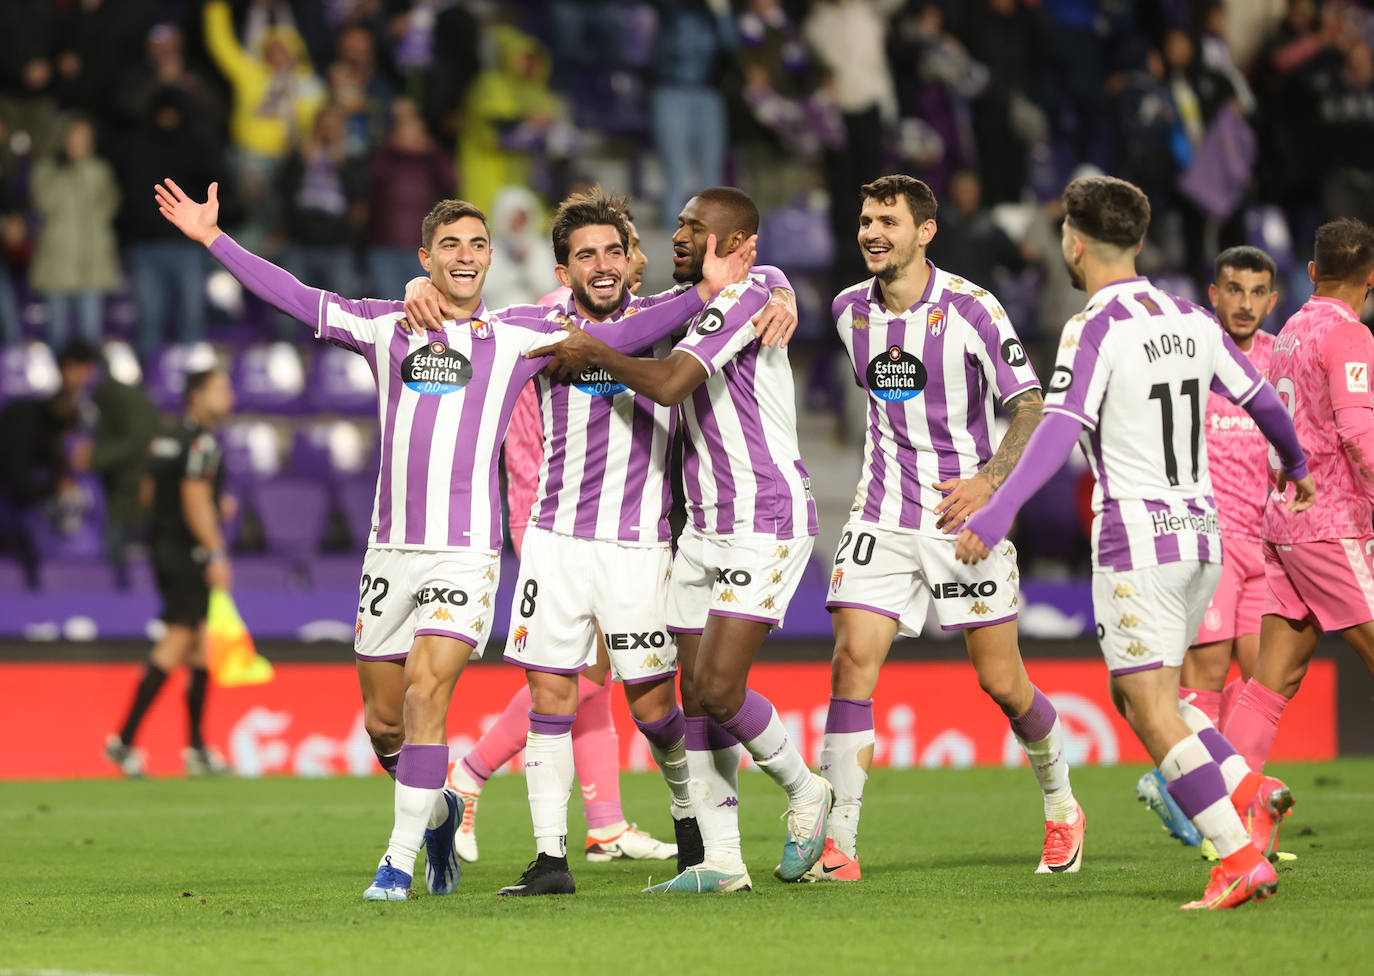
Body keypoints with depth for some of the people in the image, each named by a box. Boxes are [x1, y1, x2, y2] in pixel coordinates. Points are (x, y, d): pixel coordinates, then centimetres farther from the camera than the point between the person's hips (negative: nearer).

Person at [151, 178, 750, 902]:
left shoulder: (517, 335, 5)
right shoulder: (385, 326, 11)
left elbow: (620, 336, 4)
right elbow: (296, 298, 16)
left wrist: (705, 293, -6)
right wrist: (213, 239, 14)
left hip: (464, 550, -3)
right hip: (389, 550, 3)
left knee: (425, 695, -18)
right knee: (383, 722, 7)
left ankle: (399, 862, -12)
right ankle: (437, 813, 35)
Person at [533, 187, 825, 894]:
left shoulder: (743, 301, -15)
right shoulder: (691, 306, 15)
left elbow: (668, 384, -26)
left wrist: (596, 353, -11)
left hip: (767, 523, -9)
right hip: (705, 526, 9)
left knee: (717, 688, -16)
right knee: (695, 696, 1)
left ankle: (803, 790, 9)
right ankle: (721, 861, 3)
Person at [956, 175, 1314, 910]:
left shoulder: (1093, 330, -12)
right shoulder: (1190, 321, 9)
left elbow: (1059, 431, -25)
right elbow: (1262, 399, 21)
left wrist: (997, 513, -33)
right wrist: (1294, 465, 41)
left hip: (1137, 539, -7)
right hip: (1200, 533, 7)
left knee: (1151, 710, -6)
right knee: (1134, 694, 20)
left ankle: (1240, 856, -15)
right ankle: (1243, 786, 3)